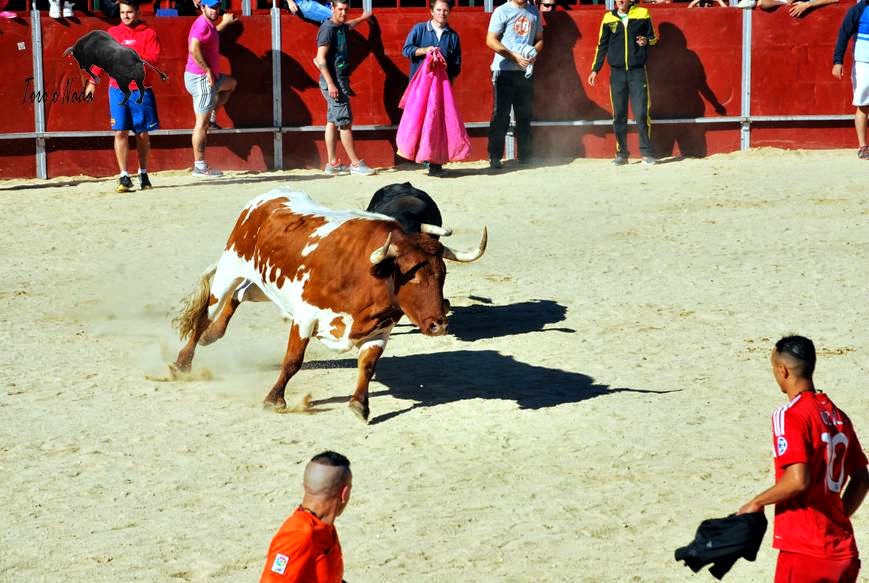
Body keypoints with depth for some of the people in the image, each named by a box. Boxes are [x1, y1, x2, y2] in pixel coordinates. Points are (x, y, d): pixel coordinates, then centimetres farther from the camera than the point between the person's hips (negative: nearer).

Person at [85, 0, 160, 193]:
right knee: (120, 132, -5)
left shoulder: (149, 33, 2)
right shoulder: (112, 33, 10)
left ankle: (143, 173, 21)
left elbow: (153, 58, -9)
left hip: (141, 91, -1)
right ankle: (124, 177, -5)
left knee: (142, 134, 6)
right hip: (117, 90, 1)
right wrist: (92, 82, 11)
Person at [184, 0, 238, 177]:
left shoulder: (209, 24, 13)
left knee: (231, 83, 34)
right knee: (202, 122, -8)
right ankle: (200, 166, -7)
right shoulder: (202, 24, -16)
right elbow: (194, 48, -30)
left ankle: (212, 116, 21)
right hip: (200, 78, -10)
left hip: (209, 76, 10)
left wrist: (224, 23, 37)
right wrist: (207, 69, -25)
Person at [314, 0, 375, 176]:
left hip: (340, 81, 9)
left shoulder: (341, 27, 12)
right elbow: (321, 59, -19)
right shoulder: (327, 28, -15)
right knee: (345, 123, -7)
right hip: (333, 82, -9)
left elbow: (350, 24, 40)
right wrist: (330, 84, -23)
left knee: (332, 122, 9)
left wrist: (363, 18, 58)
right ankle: (355, 164, -5)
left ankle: (332, 164, 12)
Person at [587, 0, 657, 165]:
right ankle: (621, 153, 10)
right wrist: (595, 70, 9)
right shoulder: (609, 18, 6)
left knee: (641, 114, -8)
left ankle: (647, 153, -2)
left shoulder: (642, 14, 2)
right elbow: (602, 45, 13)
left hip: (638, 71, -2)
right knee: (619, 115, 3)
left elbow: (653, 38, 11)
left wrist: (646, 41, -12)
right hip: (617, 72, 2)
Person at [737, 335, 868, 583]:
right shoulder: (838, 416, 12)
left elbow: (798, 480, -22)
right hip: (844, 550, 7)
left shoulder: (789, 415, -12)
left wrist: (756, 503, -8)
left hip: (805, 551, -7)